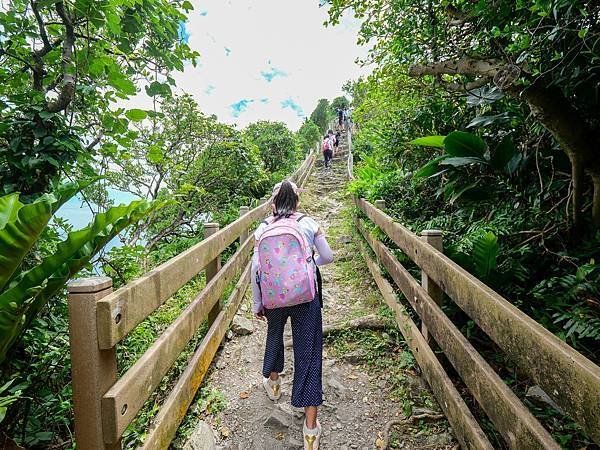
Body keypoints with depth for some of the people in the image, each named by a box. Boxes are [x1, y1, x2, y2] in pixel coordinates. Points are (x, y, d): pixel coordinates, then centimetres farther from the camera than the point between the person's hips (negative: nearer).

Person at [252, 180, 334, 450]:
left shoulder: (263, 228, 0)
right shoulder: (308, 224, -2)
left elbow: (256, 268, -2)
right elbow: (328, 257, 2)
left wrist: (257, 304, 8)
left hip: (273, 299, 2)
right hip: (306, 298, -2)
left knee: (274, 335, 32)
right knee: (309, 354, 5)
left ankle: (272, 381, 55)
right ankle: (310, 427, 9)